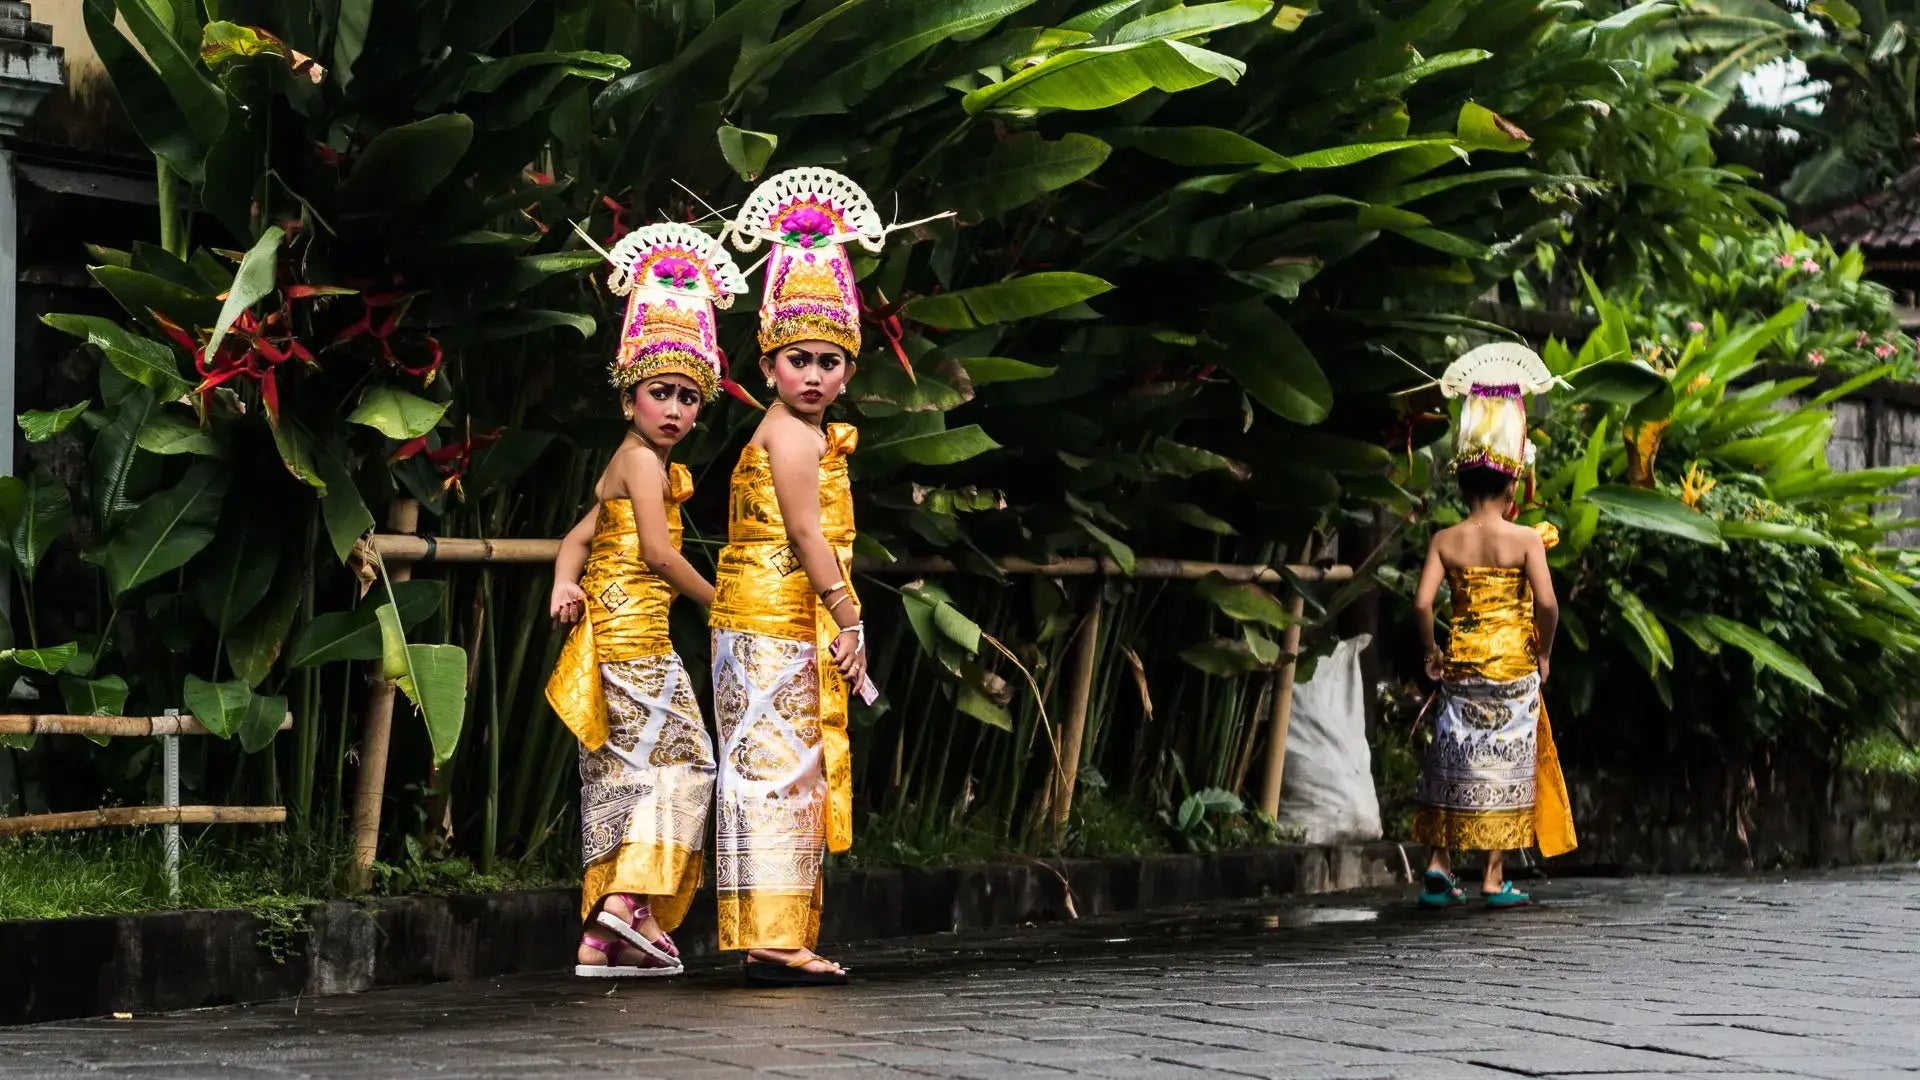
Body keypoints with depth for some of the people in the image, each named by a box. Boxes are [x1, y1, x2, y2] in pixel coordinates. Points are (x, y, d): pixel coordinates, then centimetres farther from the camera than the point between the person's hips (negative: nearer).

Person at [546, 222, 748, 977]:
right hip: (634, 626, -9)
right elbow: (658, 552, -16)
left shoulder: (628, 466, 20)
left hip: (612, 629, 9)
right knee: (675, 753, -11)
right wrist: (716, 603, -4)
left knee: (619, 771, 7)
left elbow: (579, 537, 15)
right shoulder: (643, 461, -9)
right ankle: (631, 897, -23)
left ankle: (599, 938, 5)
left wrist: (565, 585, -5)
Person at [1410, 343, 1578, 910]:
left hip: (1461, 664, 2)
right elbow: (1546, 603, -16)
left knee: (1453, 761, 12)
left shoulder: (1445, 540, -1)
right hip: (1512, 665, -2)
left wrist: (1431, 651, 5)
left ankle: (1440, 865, 3)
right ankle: (1494, 880, 5)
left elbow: (1422, 603, -9)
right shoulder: (1526, 538, -8)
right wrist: (1544, 652, -1)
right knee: (1505, 763, 4)